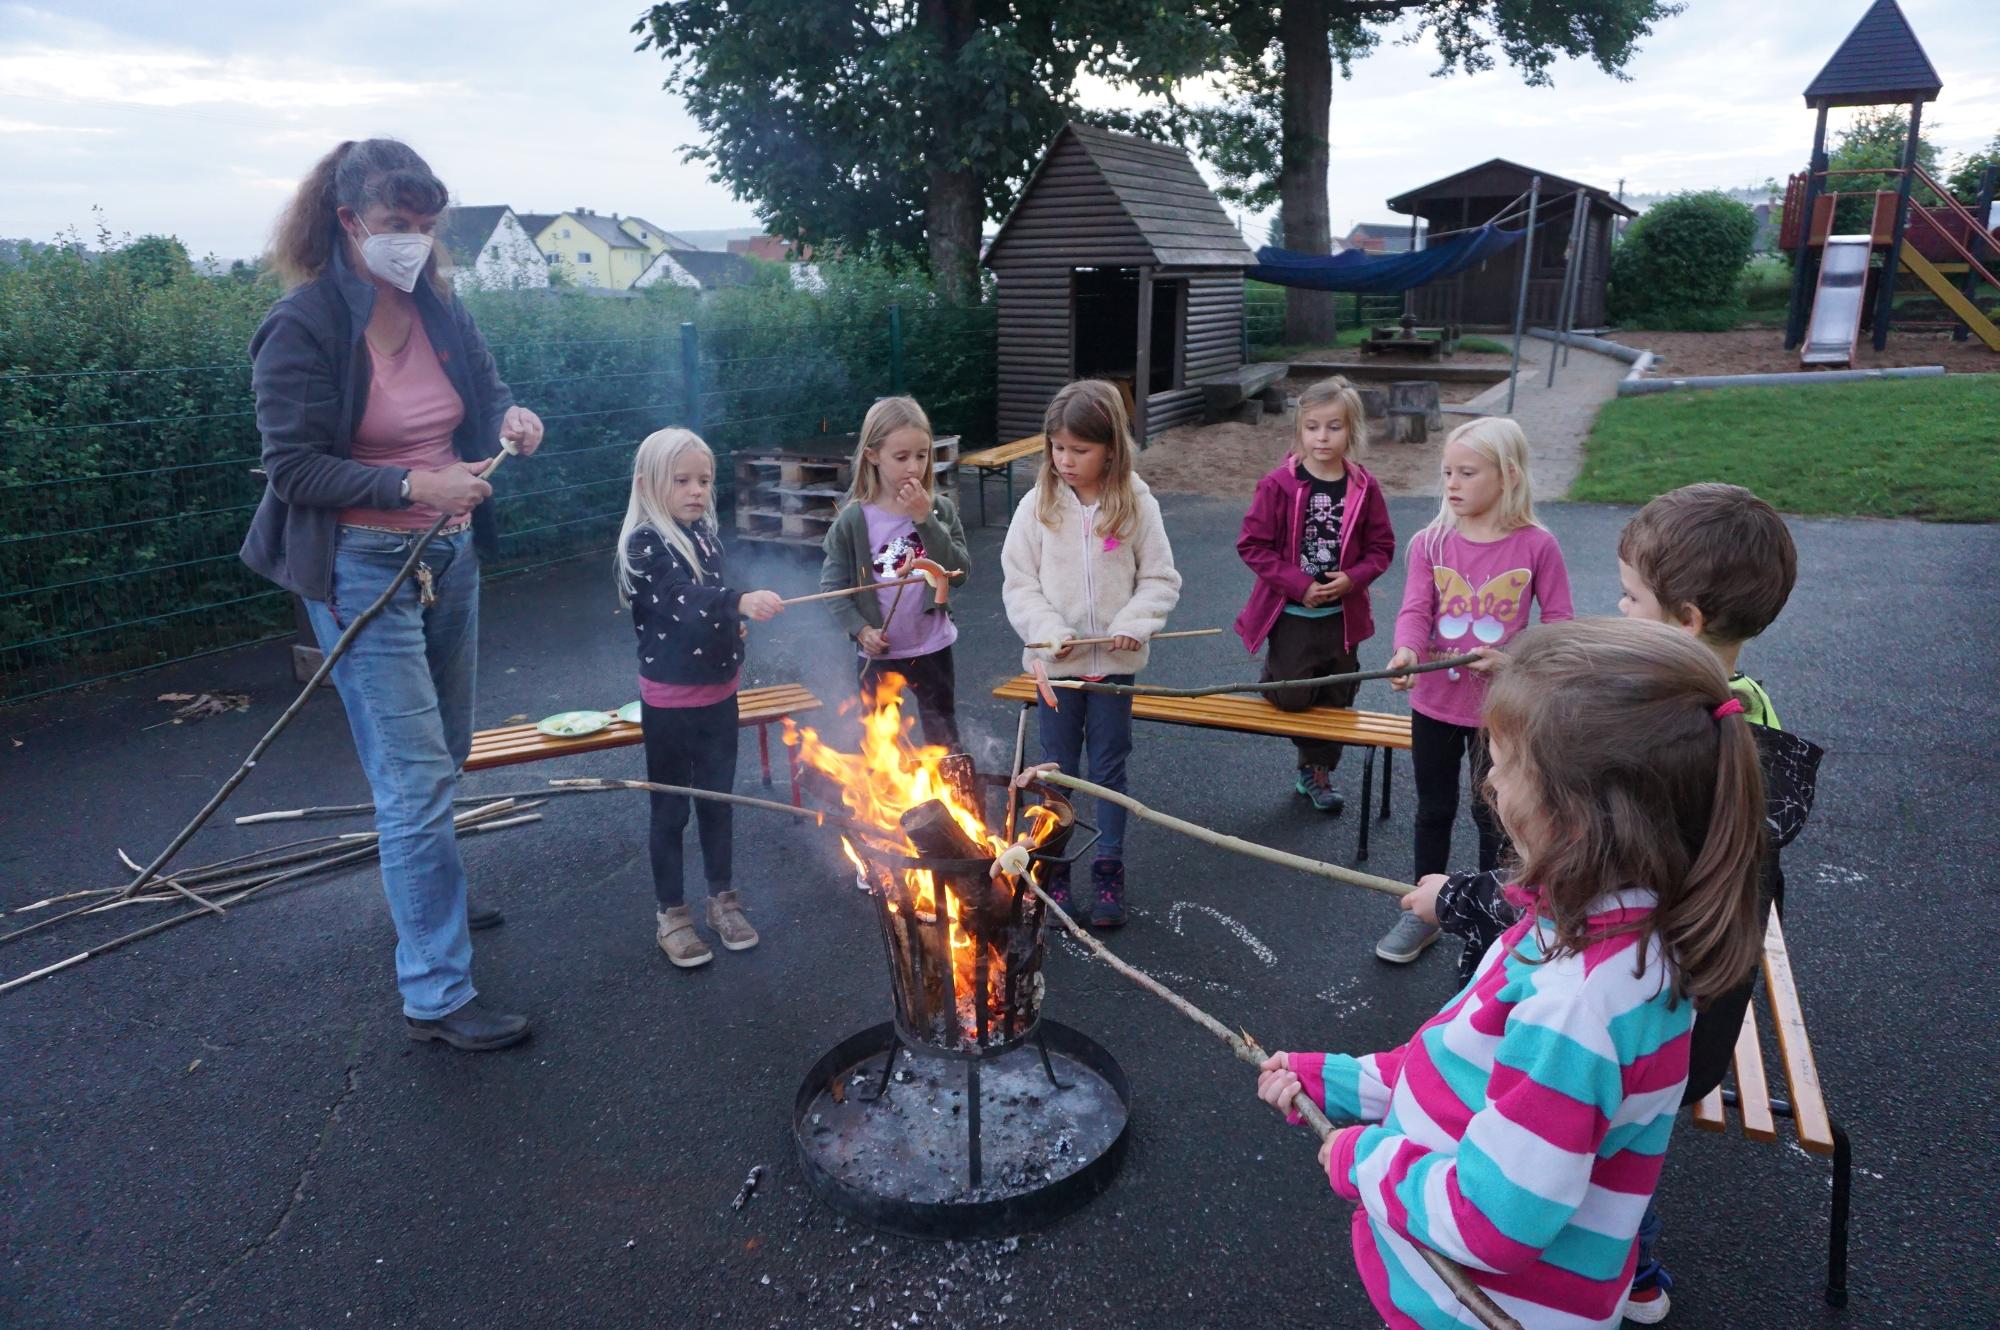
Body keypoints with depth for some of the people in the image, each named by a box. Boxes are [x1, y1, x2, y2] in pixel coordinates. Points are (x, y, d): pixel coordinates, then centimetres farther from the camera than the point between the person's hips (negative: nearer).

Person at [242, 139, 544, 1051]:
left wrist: (510, 415, -7)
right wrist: (412, 485, -28)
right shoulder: (303, 327, -14)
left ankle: (425, 898, 44)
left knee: (442, 756, 20)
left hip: (448, 555, 7)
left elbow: (482, 388, 17)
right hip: (363, 569, -7)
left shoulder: (437, 309, 4)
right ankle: (434, 993, 1)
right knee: (416, 777, -9)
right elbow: (293, 468, -15)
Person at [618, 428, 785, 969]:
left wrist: (733, 623, 2)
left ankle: (723, 897, 32)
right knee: (671, 807, 7)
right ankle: (670, 913, 22)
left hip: (718, 692, 6)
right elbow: (685, 591, -35)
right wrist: (740, 601, -51)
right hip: (669, 700, -6)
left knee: (718, 798, 16)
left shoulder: (704, 534, 5)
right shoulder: (644, 543, -16)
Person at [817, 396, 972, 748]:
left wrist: (925, 520, -22)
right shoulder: (854, 520, -10)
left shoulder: (940, 510, -6)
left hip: (932, 648, 1)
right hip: (877, 653, -1)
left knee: (944, 740, 17)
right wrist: (860, 629, -16)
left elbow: (960, 573, -15)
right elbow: (832, 584, -4)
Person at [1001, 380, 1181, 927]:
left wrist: (1134, 623, -17)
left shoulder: (1137, 506, -6)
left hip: (1115, 659, 0)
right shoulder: (1038, 506, -5)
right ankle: (1052, 871, 25)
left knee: (1109, 766, 11)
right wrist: (1048, 630, -16)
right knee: (1056, 768, 11)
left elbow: (1160, 579, -1)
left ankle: (1109, 872, 25)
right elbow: (1019, 582, -2)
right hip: (1055, 658, 1)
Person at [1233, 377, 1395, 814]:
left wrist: (1352, 579, -16)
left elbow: (1381, 547, 3)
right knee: (1292, 696, -4)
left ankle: (1316, 770, 31)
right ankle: (1274, 676, 31)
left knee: (1335, 698, 13)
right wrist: (1299, 585, -19)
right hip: (1290, 614, -3)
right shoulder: (1279, 484, -13)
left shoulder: (1364, 488, -4)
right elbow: (1252, 543, -13)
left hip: (1342, 615, 3)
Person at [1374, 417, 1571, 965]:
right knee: (1433, 811, 17)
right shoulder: (1430, 543, -6)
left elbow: (1559, 623, -5)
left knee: (1494, 815, 14)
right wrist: (1407, 650, -36)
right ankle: (1423, 913, 33)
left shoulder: (1537, 545, -10)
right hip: (1435, 703, 2)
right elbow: (1414, 610, -15)